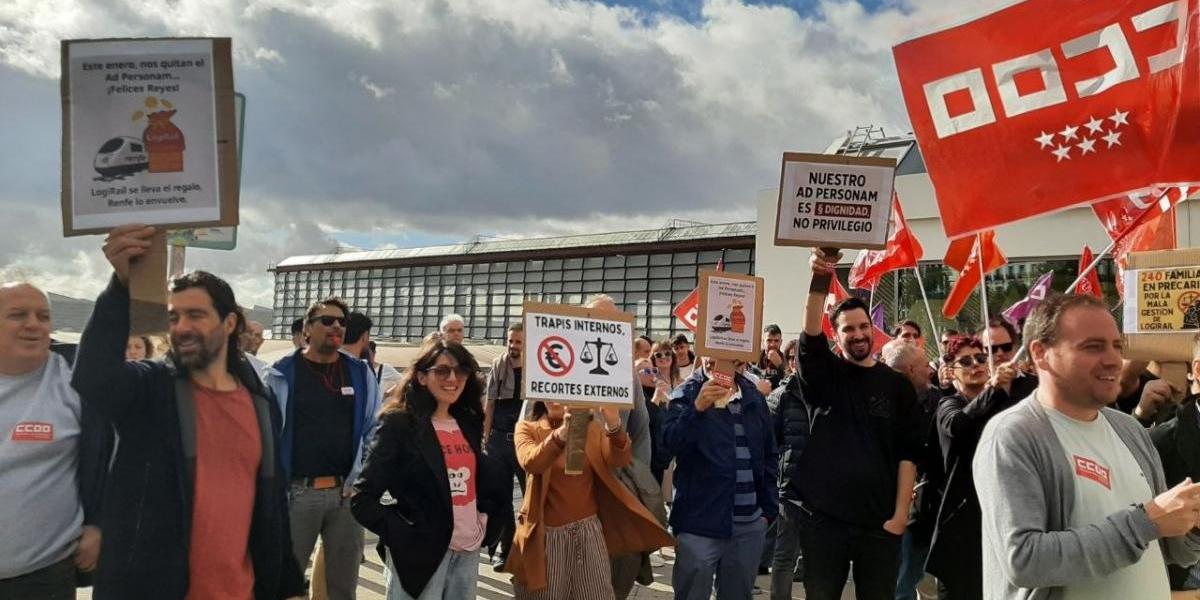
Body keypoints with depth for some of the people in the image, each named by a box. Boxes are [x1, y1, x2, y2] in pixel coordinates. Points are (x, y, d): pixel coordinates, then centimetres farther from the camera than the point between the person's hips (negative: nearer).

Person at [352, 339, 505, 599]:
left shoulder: (469, 424, 8)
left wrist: (487, 521, 5)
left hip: (468, 551, 6)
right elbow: (363, 498, -11)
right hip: (422, 553, -5)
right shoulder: (399, 424, -9)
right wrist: (404, 537, -16)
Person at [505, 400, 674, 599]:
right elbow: (530, 462, -24)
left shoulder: (592, 427, 4)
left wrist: (615, 428, -34)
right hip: (546, 533, -2)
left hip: (589, 529, 2)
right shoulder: (527, 428, -3)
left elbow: (620, 460, -13)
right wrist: (560, 434, -42)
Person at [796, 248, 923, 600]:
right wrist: (820, 280, -32)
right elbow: (810, 335, -18)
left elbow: (908, 453, 2)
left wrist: (900, 514, -5)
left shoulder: (898, 386, 4)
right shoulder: (826, 375, 2)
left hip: (879, 521, 1)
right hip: (822, 517, 0)